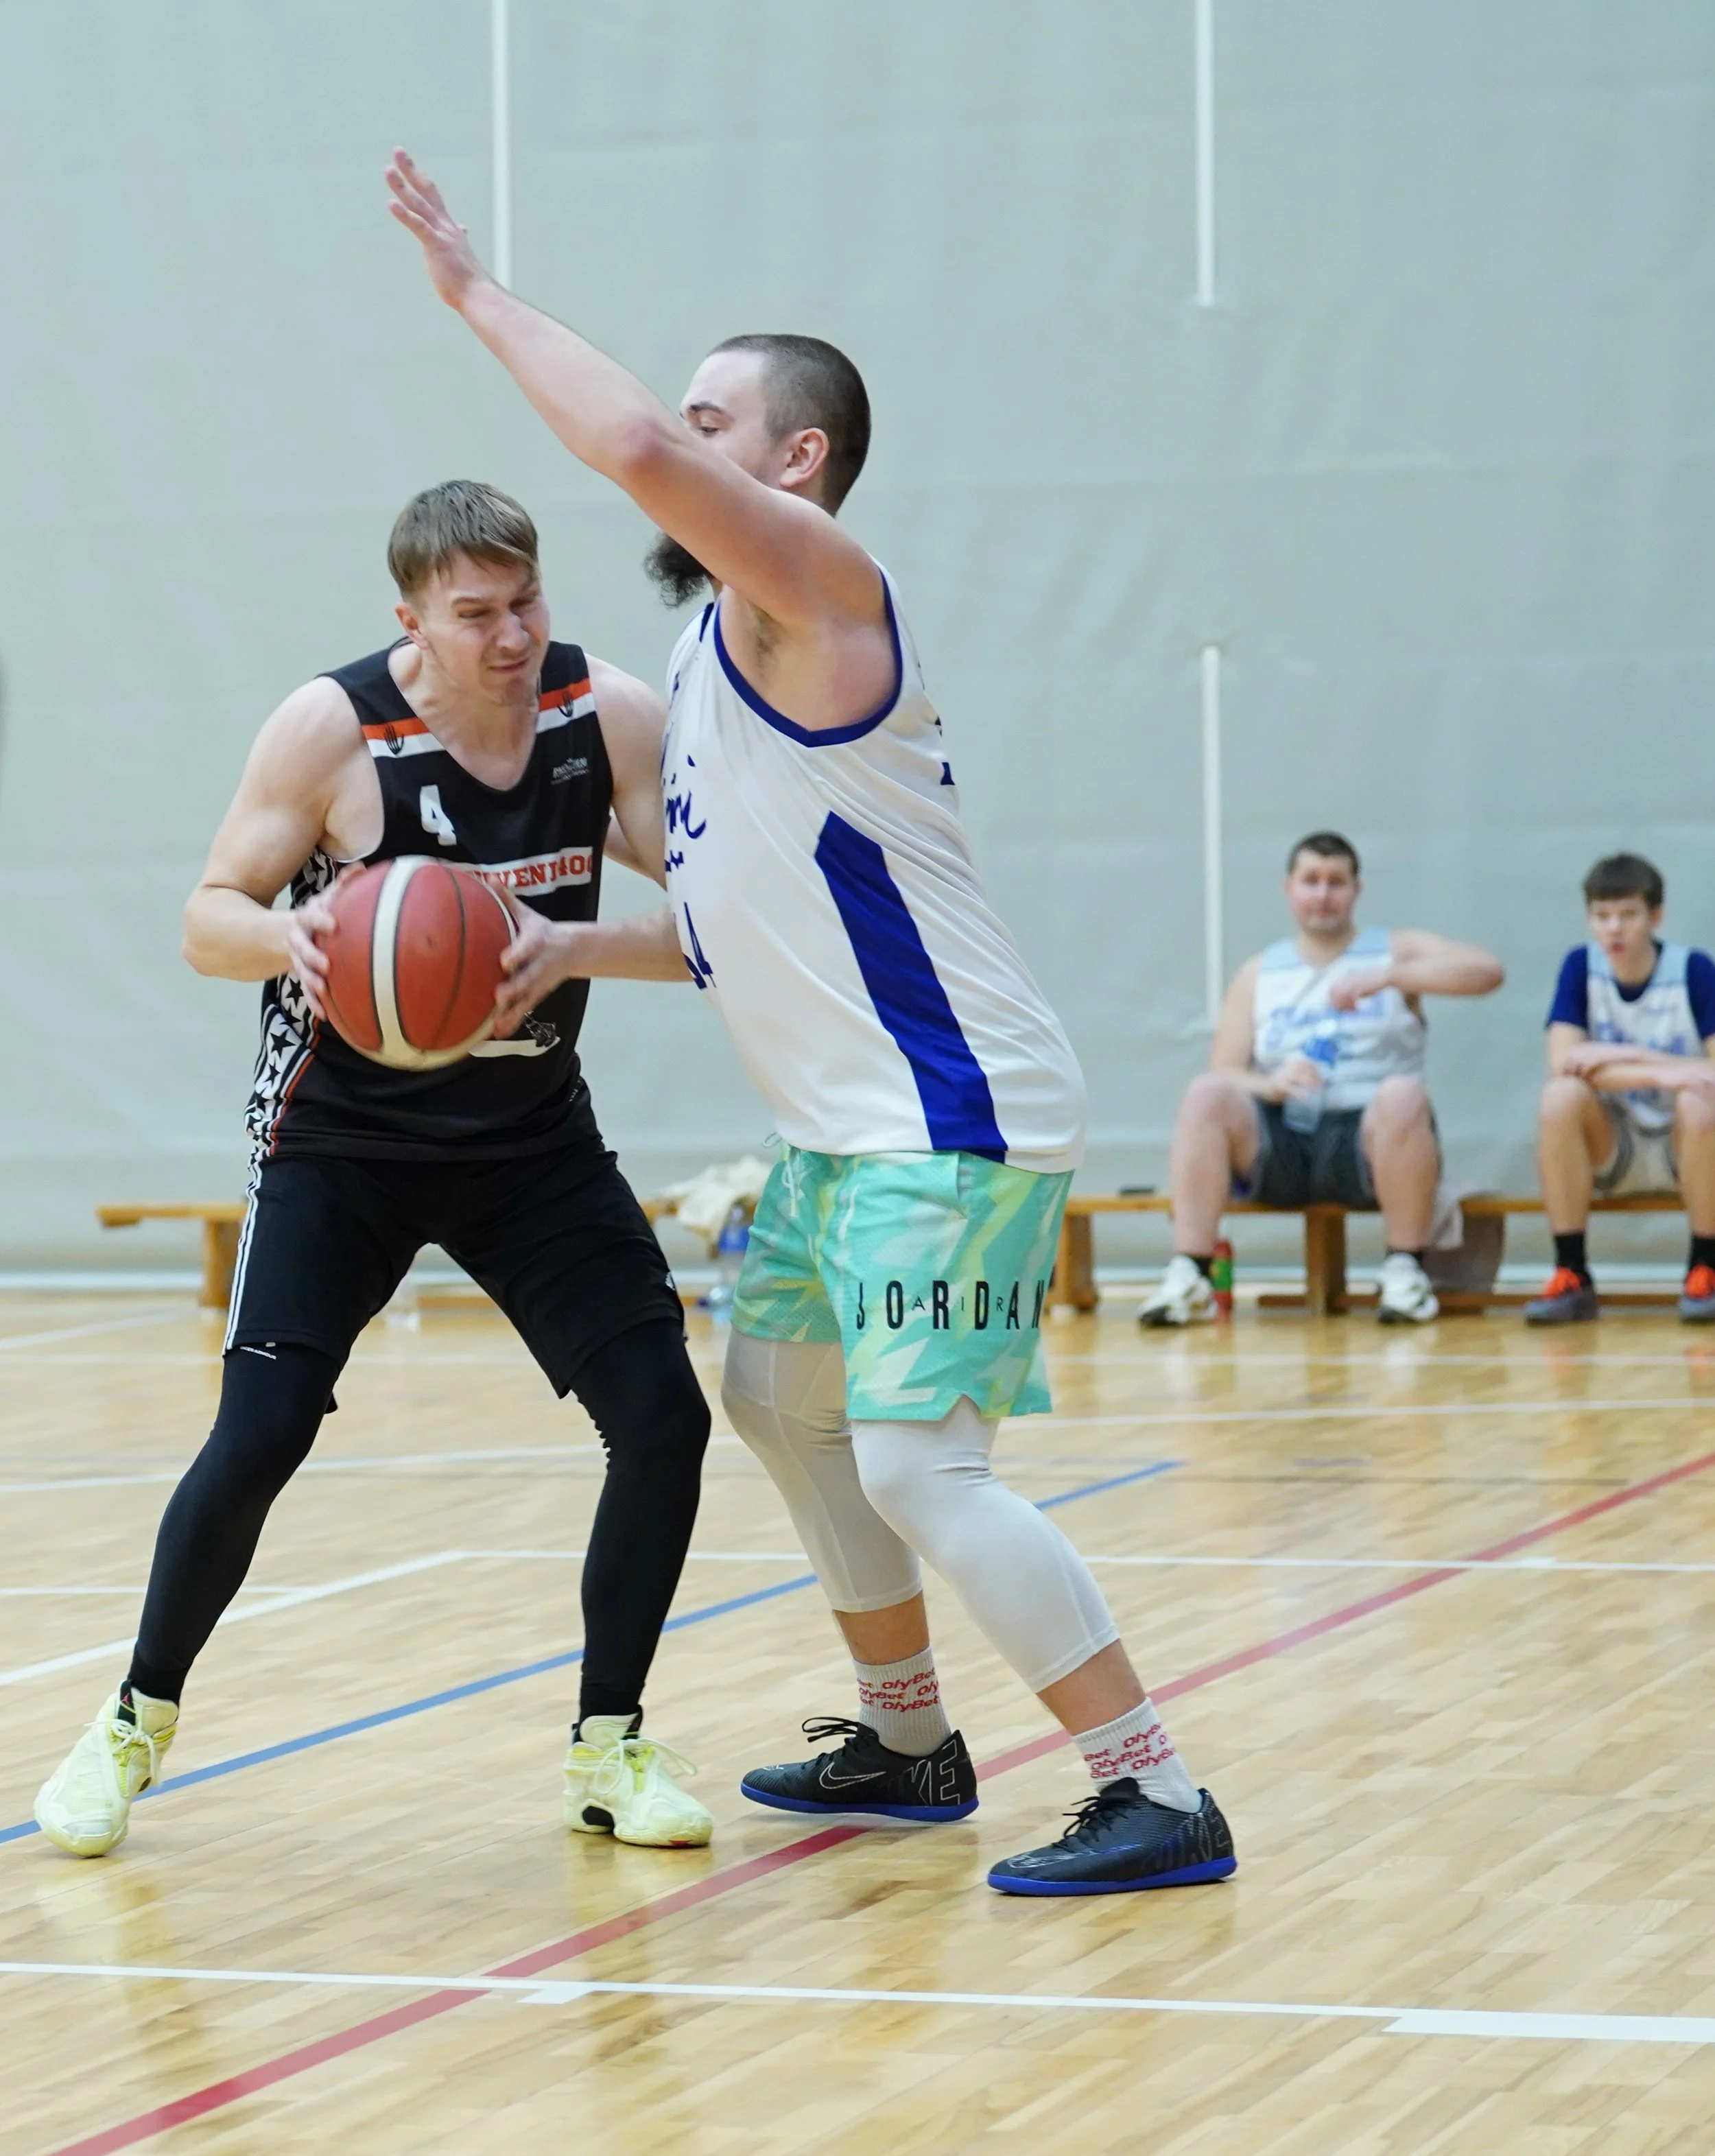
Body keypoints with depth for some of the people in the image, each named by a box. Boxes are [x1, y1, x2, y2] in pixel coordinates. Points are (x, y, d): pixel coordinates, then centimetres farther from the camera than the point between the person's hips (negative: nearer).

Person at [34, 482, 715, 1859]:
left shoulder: (613, 717, -11)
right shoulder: (332, 728, -17)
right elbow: (208, 921, -12)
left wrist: (564, 942, -33)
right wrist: (289, 939, -34)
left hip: (534, 1137, 3)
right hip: (342, 1141, -3)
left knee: (663, 1419, -8)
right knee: (257, 1441, -11)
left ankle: (609, 1748, 8)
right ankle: (138, 1723, 13)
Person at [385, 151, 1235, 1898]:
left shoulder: (818, 592, -15)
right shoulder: (708, 658, 15)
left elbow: (634, 447, -32)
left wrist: (477, 295, -21)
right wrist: (589, 946, 10)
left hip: (952, 1120, -11)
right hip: (841, 1126, 11)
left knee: (916, 1465, -15)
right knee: (776, 1395, 23)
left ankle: (1157, 1800, -10)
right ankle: (908, 1744, 36)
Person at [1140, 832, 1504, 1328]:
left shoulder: (1396, 950, 11)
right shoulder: (1259, 974, 16)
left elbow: (1488, 970, -6)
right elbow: (1224, 1073, 6)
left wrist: (1388, 977, -18)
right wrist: (1271, 1084, -18)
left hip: (1368, 1140, -2)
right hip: (1281, 1145, 2)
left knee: (1403, 1095, -34)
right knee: (1207, 1093, -25)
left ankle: (1405, 1271, -25)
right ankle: (1187, 1280, -31)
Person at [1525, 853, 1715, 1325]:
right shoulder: (1581, 966, -6)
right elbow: (1563, 1063, -19)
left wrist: (1628, 1058, -23)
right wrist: (1661, 1074, -31)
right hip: (1611, 1149, 2)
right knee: (1560, 1096, -29)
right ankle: (1572, 1277, -21)